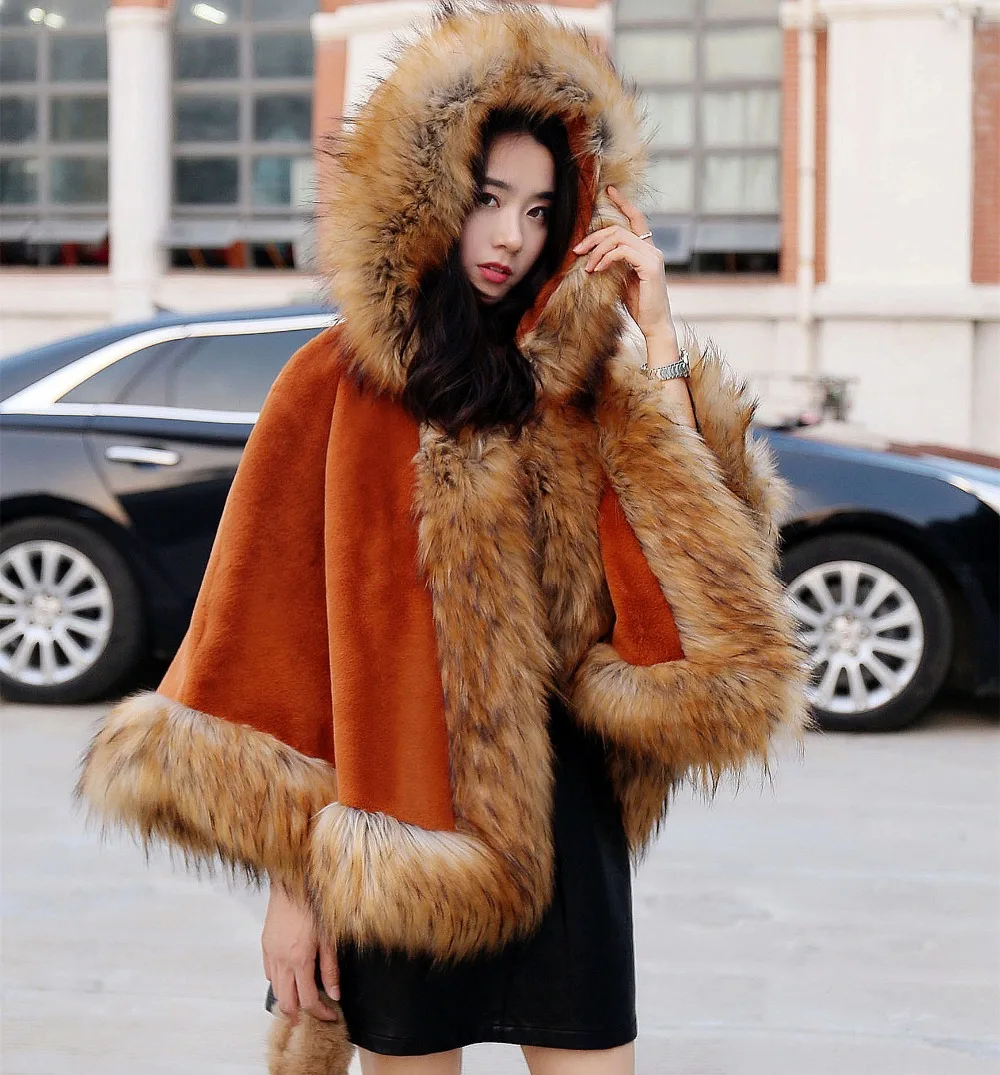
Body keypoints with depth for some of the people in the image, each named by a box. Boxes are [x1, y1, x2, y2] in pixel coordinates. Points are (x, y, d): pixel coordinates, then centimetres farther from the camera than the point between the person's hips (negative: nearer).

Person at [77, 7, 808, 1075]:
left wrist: (656, 334, -8)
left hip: (561, 816, 3)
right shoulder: (340, 383, -4)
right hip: (403, 826, -3)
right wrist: (292, 877, -7)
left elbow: (703, 540, -5)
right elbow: (277, 622, -5)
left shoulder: (576, 381, 6)